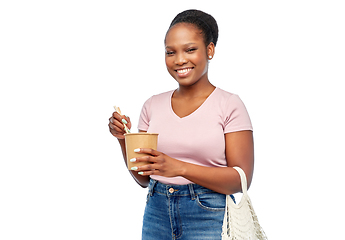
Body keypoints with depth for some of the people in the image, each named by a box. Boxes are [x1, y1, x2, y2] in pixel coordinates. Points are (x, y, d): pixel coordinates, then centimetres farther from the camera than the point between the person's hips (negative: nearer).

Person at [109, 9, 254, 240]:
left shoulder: (230, 105, -9)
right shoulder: (153, 105, 4)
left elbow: (241, 179, -14)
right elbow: (143, 179, 9)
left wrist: (179, 168, -24)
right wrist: (125, 140, -8)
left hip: (209, 218, -4)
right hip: (157, 213, 4)